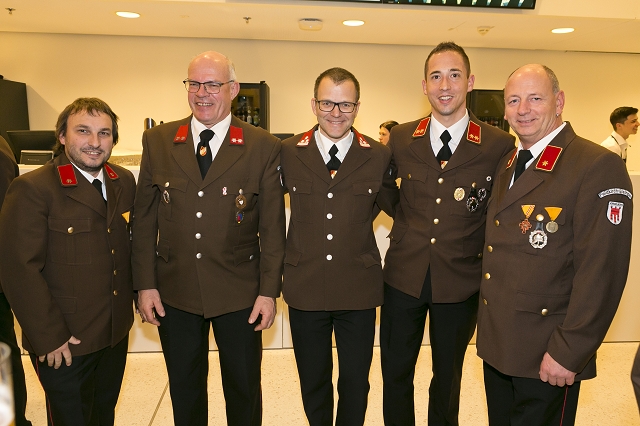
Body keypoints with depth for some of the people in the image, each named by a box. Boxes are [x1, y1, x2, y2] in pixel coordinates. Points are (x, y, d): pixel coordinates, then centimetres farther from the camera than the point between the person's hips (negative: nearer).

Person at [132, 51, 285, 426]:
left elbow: (273, 226, -6)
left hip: (240, 295, -2)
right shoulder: (157, 141, 1)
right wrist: (145, 284, 0)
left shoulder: (264, 147, -6)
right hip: (174, 293, 2)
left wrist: (269, 291, -8)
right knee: (184, 390, 21)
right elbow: (145, 218, 3)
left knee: (244, 391, 16)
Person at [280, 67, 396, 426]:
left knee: (356, 383, 14)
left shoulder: (379, 156, -2)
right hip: (306, 289, 1)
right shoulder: (289, 153, -2)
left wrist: (357, 221, 5)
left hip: (359, 289, 0)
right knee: (313, 383, 18)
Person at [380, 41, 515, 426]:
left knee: (448, 378, 19)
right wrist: (410, 228, 6)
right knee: (395, 374, 15)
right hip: (404, 275, 2)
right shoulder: (401, 138, 0)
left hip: (461, 281, -1)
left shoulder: (500, 145, -8)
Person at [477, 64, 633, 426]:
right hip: (496, 344, 7)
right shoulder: (508, 165, 9)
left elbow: (601, 272, -20)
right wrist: (487, 326, 8)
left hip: (546, 357, -7)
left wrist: (568, 353, -19)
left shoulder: (599, 167, -15)